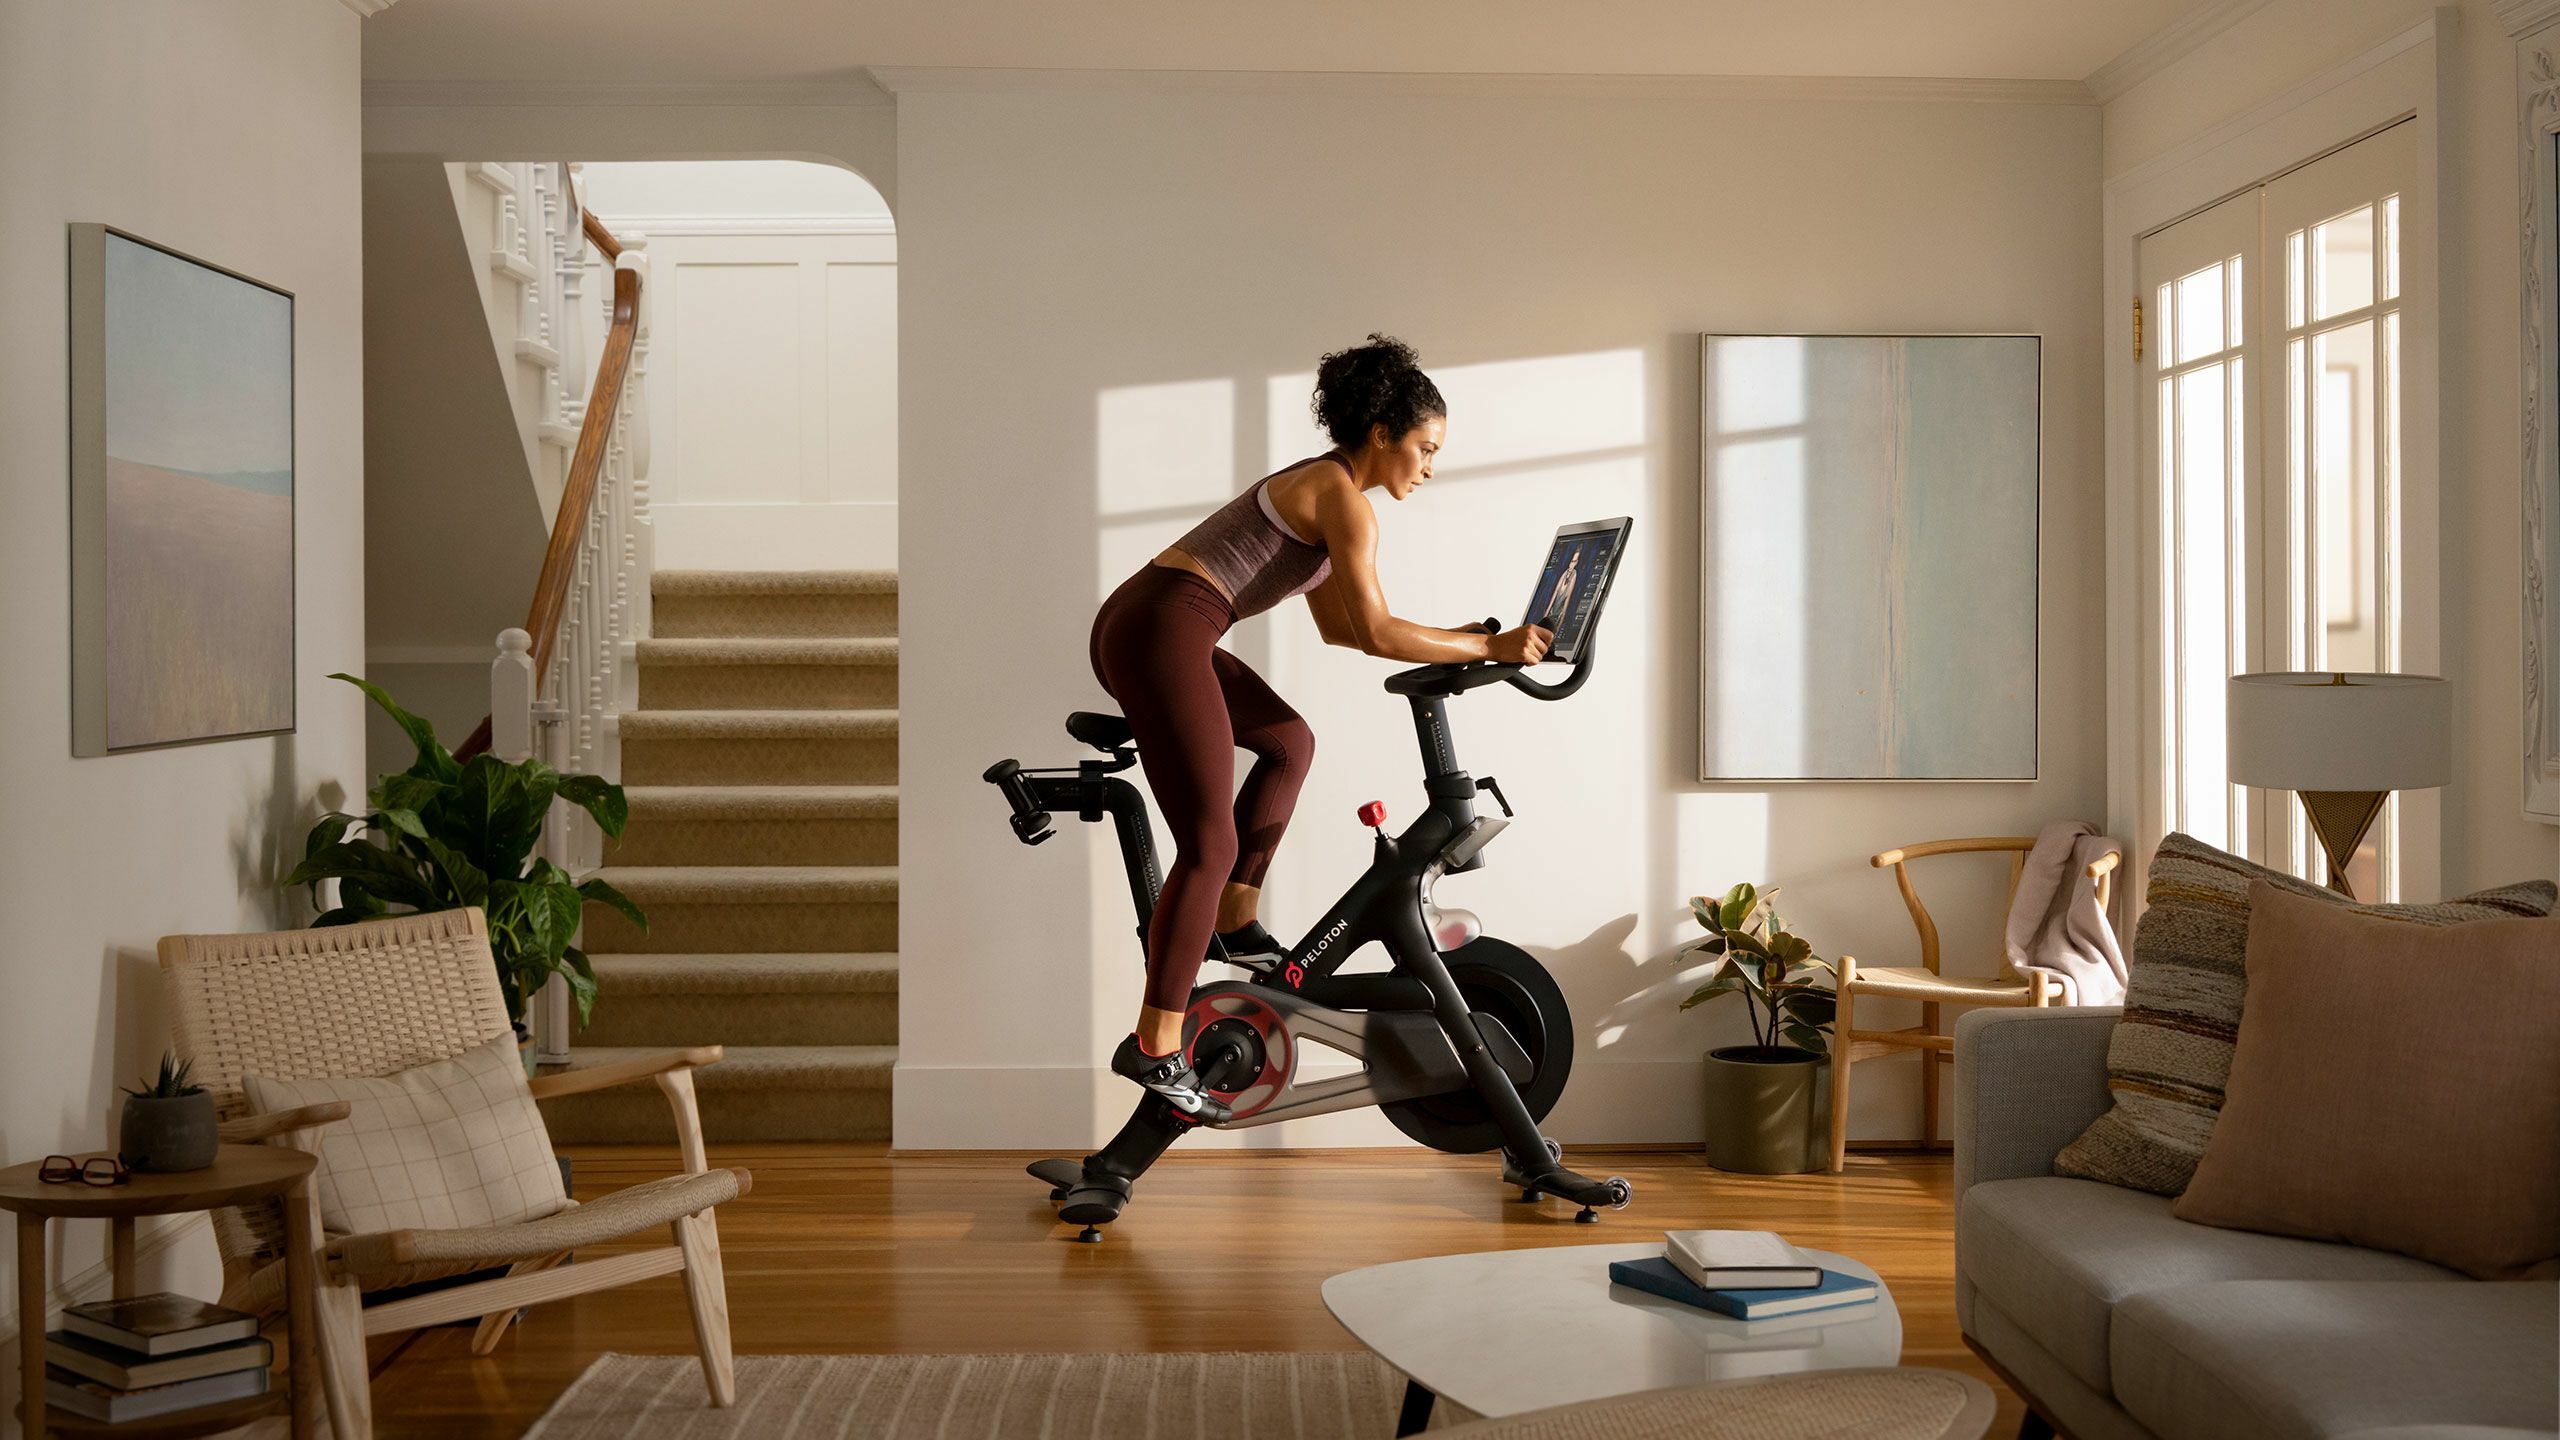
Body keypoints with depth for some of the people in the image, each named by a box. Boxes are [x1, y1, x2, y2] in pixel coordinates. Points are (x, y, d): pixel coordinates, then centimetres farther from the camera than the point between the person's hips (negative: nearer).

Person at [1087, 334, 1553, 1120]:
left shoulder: (1318, 485, 23)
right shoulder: (1344, 500, -7)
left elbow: (1340, 626, 26)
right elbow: (1376, 633, -14)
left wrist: (1455, 642, 22)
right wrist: (1489, 647, -7)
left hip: (1136, 624, 10)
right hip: (1162, 634, -10)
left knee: (1288, 744, 24)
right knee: (1210, 845, -8)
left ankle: (1236, 924, 24)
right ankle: (1154, 1048, -5)